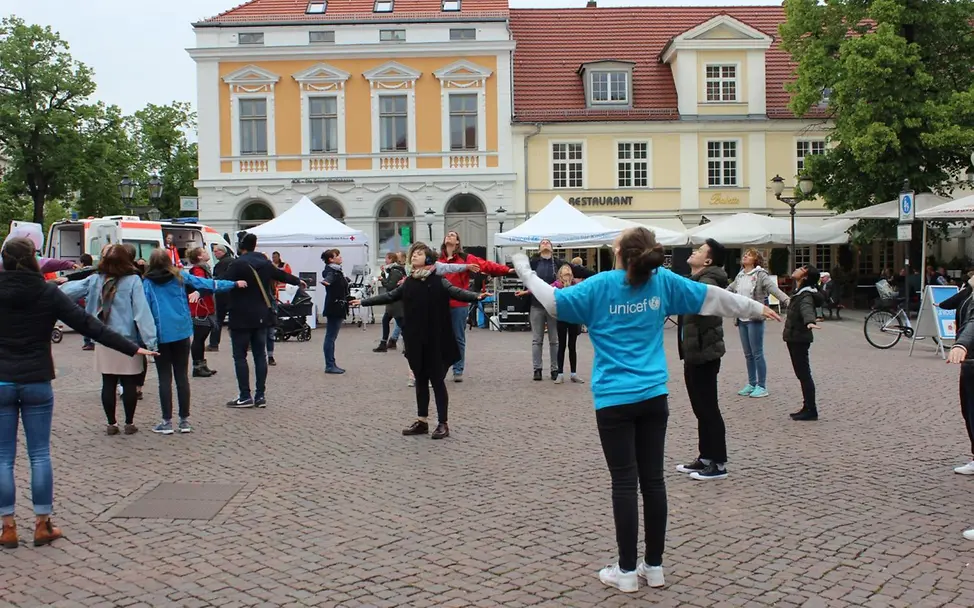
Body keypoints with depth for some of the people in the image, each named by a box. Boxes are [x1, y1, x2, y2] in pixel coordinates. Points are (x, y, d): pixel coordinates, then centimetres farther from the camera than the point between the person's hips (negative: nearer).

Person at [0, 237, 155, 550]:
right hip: (37, 382, 0)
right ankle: (42, 525, 11)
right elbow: (88, 324, -7)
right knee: (40, 454, 7)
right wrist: (131, 348, -5)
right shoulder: (48, 293, -6)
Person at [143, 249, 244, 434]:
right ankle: (184, 420, 10)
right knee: (182, 376, 8)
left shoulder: (148, 283, -1)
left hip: (160, 335, -2)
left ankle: (167, 422, 2)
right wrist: (234, 284, 14)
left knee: (165, 378, 2)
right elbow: (207, 283, 6)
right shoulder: (180, 277, 4)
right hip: (181, 332, 2)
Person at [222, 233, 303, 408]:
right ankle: (260, 396, 12)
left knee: (240, 356, 0)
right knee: (260, 355, 10)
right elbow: (281, 275, 25)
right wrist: (298, 281, 44)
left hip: (242, 318, -6)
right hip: (261, 316, 6)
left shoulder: (238, 264, -13)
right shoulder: (265, 263, 8)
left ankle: (245, 396, -1)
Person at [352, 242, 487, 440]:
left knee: (437, 379, 0)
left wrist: (476, 296, -37)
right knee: (420, 380, 13)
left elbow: (456, 291, -19)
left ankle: (443, 423, 7)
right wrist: (364, 301, 23)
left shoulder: (438, 281, -6)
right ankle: (421, 421, 22)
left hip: (435, 339, -5)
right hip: (414, 338, 5)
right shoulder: (409, 282, 8)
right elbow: (389, 296, 18)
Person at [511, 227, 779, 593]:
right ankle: (654, 566, 19)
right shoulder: (663, 280, 2)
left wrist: (525, 271, 11)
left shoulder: (601, 285, -7)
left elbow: (554, 301, -4)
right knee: (653, 479, 9)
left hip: (615, 400, -3)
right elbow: (711, 296, 11)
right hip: (653, 397, 3)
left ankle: (626, 571, 9)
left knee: (624, 483, 1)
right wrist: (756, 309, 24)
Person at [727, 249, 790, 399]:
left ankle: (762, 386, 5)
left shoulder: (760, 275, -8)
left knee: (757, 353, -3)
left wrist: (787, 300, -36)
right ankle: (751, 384, 22)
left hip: (755, 319, -7)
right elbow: (728, 290, 27)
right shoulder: (739, 277, 12)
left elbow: (773, 288, -20)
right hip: (742, 319, 7)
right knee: (748, 354, 13)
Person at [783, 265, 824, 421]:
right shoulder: (800, 292, 13)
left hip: (799, 339, -10)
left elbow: (807, 308, -41)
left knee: (804, 374, -6)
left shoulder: (806, 295, -18)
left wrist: (810, 321, -62)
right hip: (795, 338, 10)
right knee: (802, 374, 13)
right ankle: (807, 408, 20)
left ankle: (811, 410, -2)